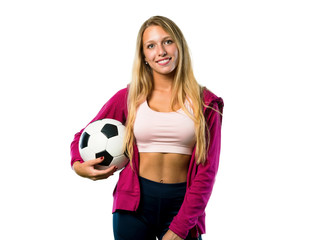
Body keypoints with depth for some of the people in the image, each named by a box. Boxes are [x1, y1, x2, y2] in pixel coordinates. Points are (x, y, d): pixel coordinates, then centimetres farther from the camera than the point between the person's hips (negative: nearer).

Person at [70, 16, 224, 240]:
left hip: (182, 203, -1)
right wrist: (78, 165, -11)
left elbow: (207, 170, -3)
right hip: (134, 204, 1)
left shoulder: (205, 103, 0)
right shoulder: (128, 98, 2)